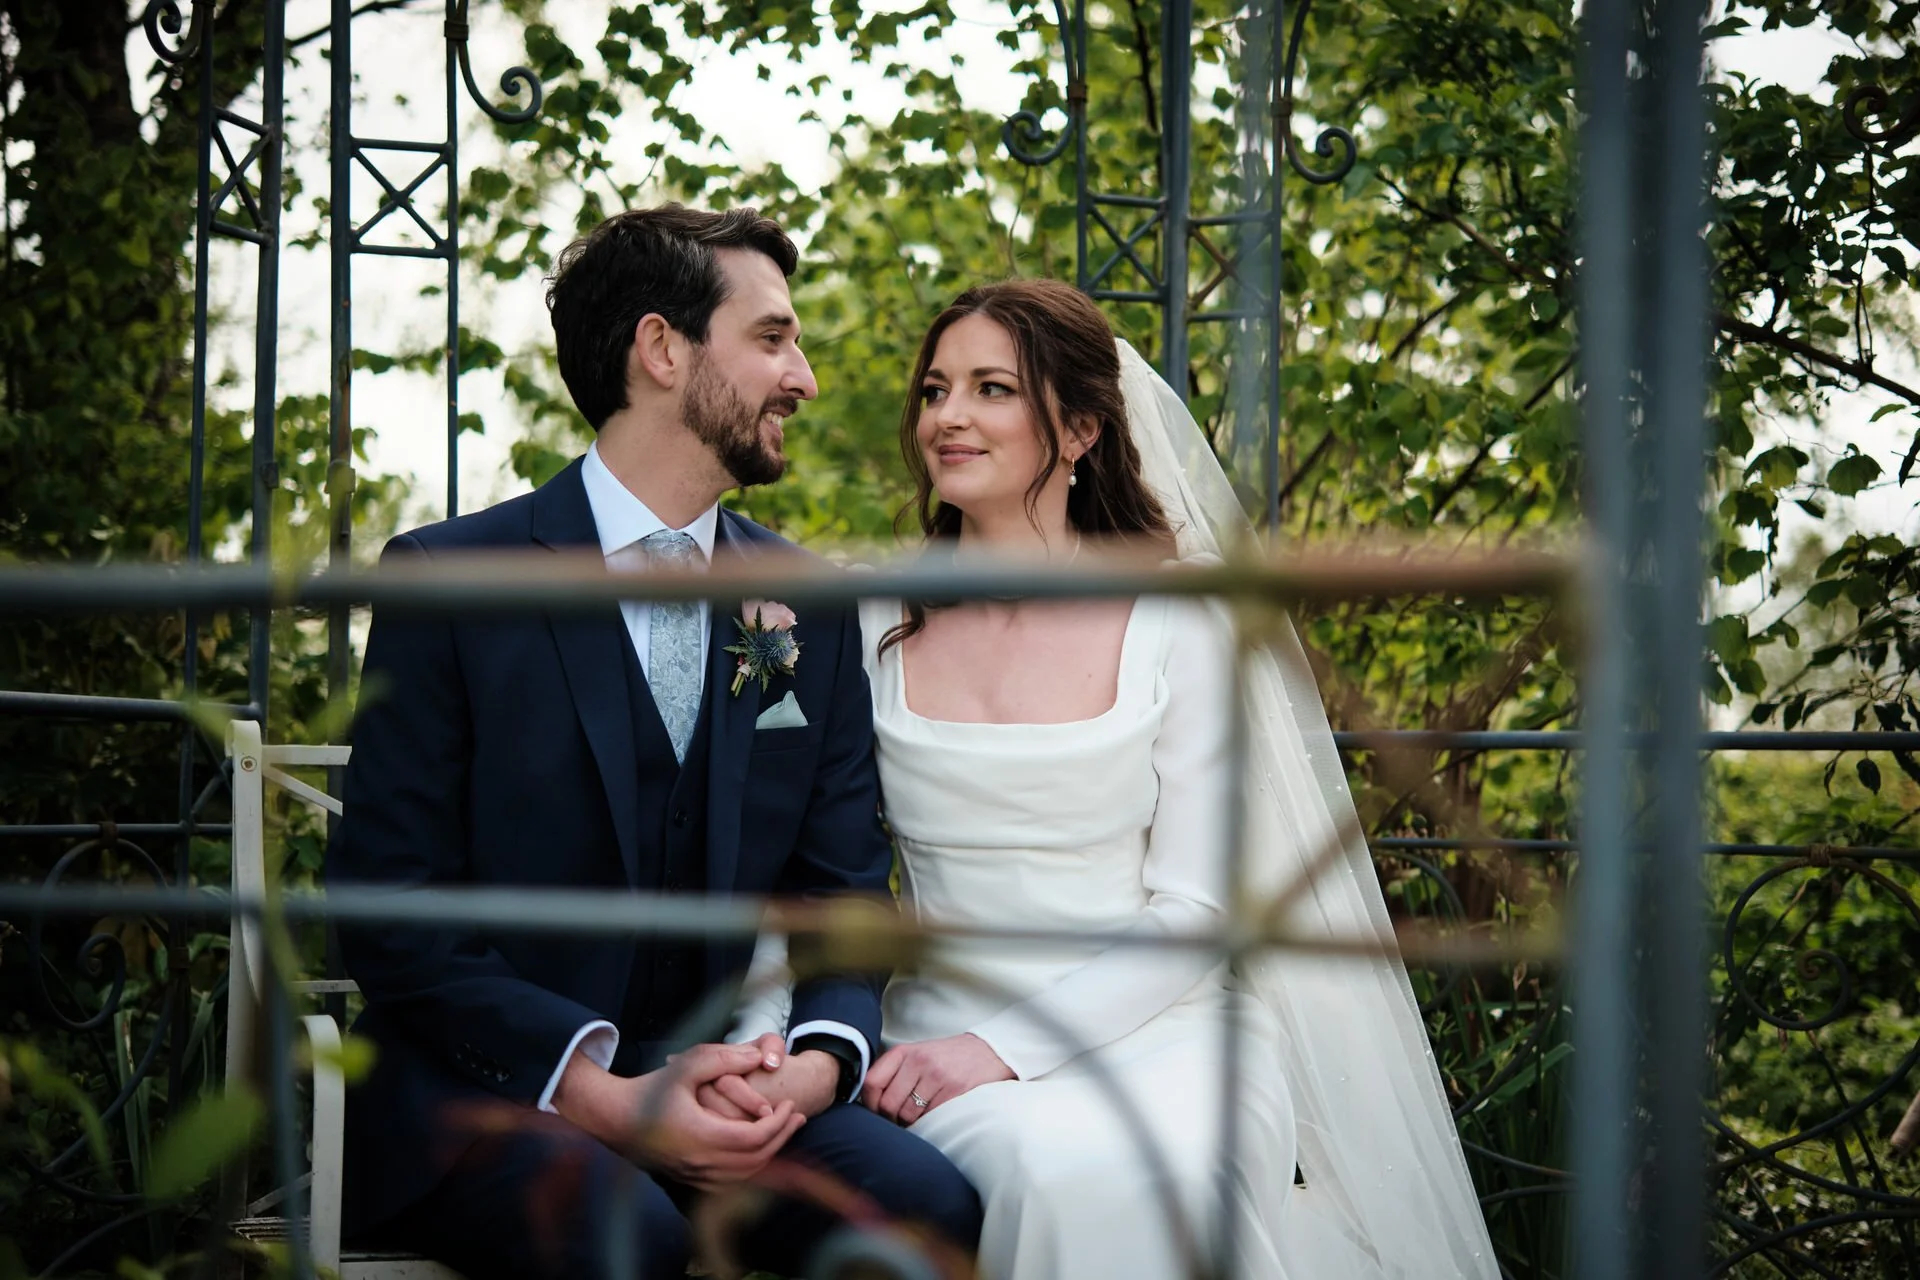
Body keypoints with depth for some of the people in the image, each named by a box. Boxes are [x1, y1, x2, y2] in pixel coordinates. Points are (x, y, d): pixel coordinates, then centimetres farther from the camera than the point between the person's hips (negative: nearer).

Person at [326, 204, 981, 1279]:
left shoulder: (810, 608, 11)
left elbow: (846, 896, 11)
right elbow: (393, 913, -8)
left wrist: (817, 1060, -12)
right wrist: (598, 1092, -20)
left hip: (706, 1079, 5)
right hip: (478, 1091, -4)